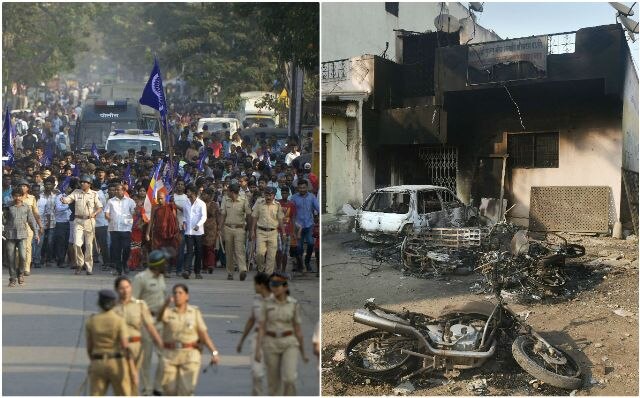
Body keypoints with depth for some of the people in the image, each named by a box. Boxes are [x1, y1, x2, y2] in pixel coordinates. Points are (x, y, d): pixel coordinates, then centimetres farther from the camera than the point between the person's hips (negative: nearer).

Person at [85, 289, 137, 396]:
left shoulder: (90, 321, -1)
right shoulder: (119, 320, -9)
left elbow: (89, 347, 5)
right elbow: (125, 346, -15)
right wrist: (133, 369, -14)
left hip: (98, 364, 2)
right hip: (117, 364, -2)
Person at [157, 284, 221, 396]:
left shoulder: (195, 312, 3)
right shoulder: (168, 311, 2)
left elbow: (203, 334, 0)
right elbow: (159, 318, -23)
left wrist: (214, 352, -12)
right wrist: (166, 303, -43)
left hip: (190, 355, -1)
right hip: (170, 355, 1)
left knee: (186, 390, -10)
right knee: (169, 390, 5)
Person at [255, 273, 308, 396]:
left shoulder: (294, 304, -2)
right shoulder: (267, 303, -1)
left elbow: (298, 329, 4)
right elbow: (261, 327, -2)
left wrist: (303, 353, 7)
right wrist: (258, 349, -10)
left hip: (289, 344, -1)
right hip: (271, 344, 1)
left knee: (289, 378, -20)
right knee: (273, 383, 5)